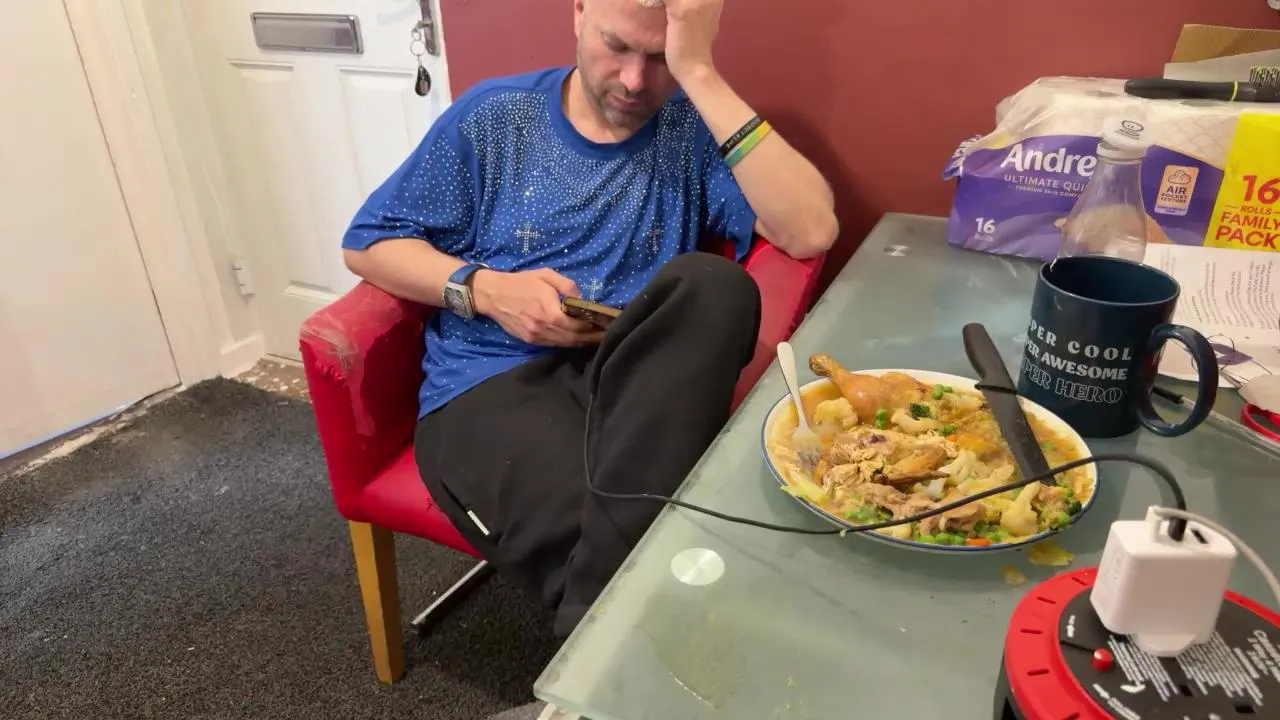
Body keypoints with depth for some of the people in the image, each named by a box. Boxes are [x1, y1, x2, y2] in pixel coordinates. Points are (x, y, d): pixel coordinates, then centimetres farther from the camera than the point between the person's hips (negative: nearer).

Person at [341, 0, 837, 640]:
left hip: (635, 382, 3)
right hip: (489, 381, -2)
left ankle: (596, 615, -28)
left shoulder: (694, 130, 6)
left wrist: (701, 76, -13)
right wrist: (483, 288, -9)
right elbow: (368, 243, 10)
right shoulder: (494, 115, 8)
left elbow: (811, 232, -13)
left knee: (713, 284, -31)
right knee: (579, 526, -35)